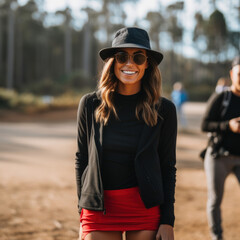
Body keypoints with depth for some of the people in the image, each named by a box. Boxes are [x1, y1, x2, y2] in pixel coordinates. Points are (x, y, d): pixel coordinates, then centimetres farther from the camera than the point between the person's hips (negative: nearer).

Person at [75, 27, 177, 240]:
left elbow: (168, 167, 3)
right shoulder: (90, 104, 0)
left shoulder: (163, 110, -2)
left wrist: (168, 221, -2)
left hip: (146, 208, 0)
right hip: (99, 210, 1)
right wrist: (83, 216, 5)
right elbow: (81, 160, 7)